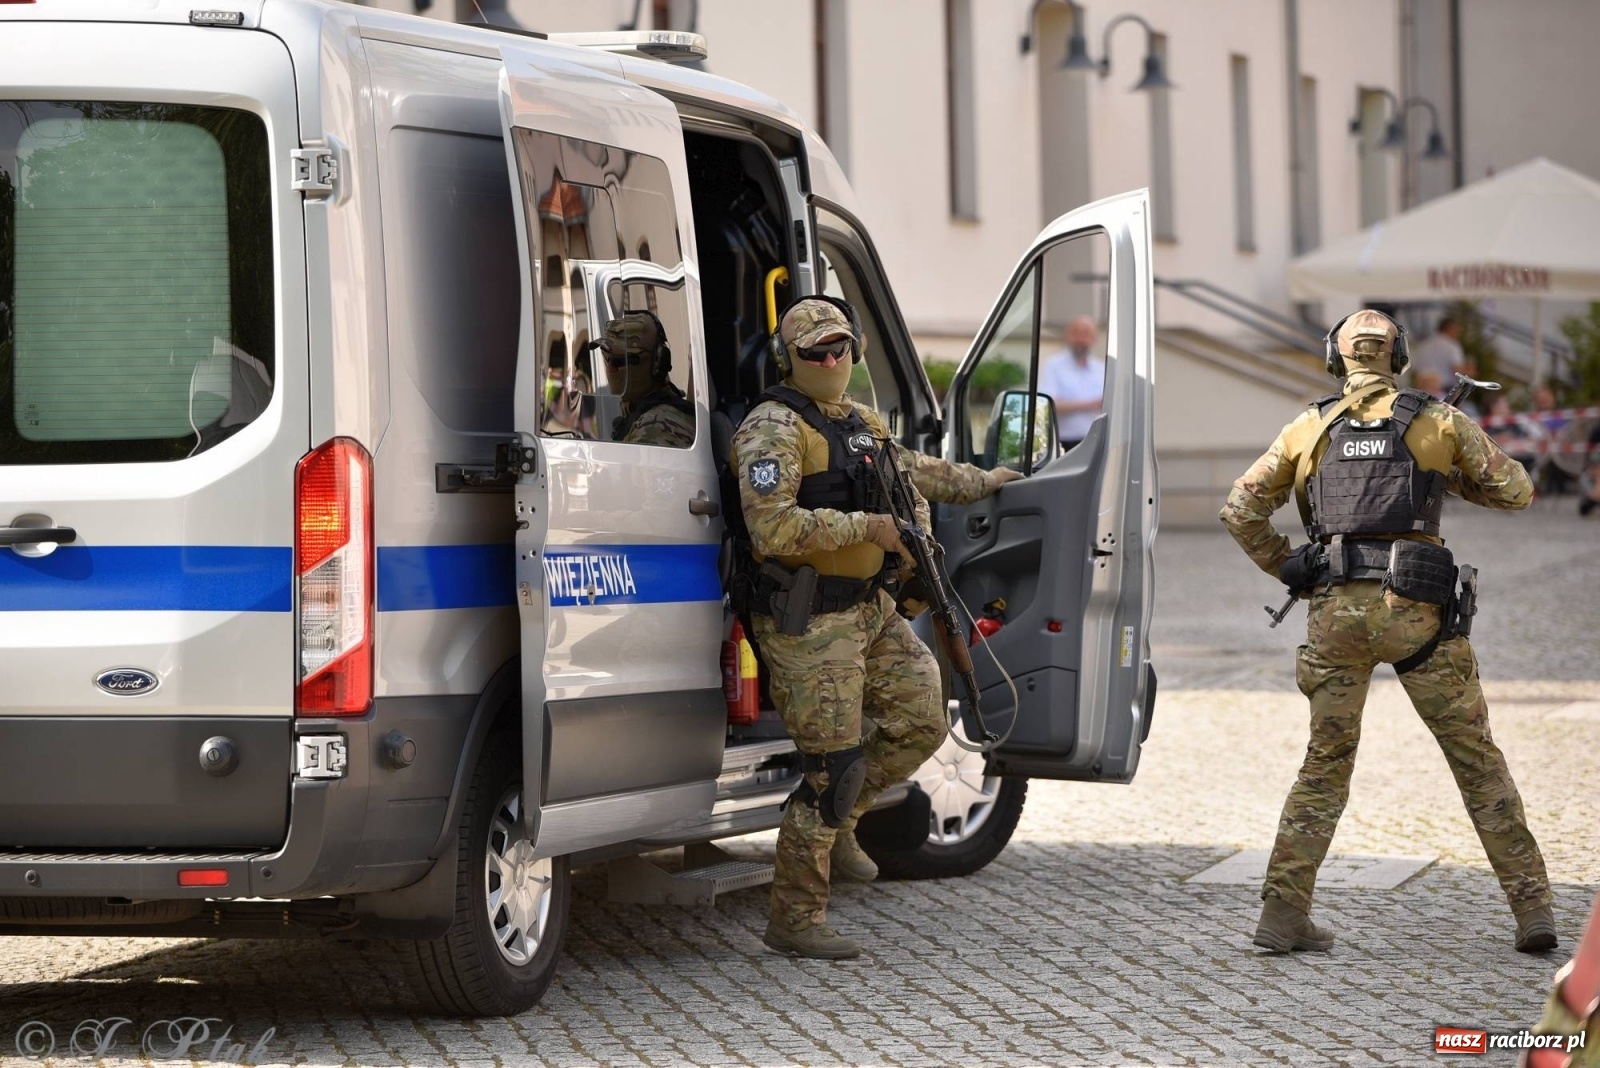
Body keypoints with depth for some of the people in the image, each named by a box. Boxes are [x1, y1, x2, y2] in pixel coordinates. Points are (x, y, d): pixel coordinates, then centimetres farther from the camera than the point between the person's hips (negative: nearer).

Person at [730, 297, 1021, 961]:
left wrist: (980, 482, 45)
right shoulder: (773, 430, -13)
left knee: (922, 720, 11)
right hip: (808, 624, -9)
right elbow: (772, 528, -25)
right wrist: (867, 527, -22)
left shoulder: (861, 424, 15)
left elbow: (911, 471, 35)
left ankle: (835, 820, 29)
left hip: (870, 609, 9)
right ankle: (795, 920, 0)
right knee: (832, 766, -9)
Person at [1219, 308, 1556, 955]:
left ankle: (1284, 911, 4)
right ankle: (1532, 907, 3)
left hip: (1336, 610, 2)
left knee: (1326, 764, 12)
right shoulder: (1438, 422, 6)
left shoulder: (1311, 429, 11)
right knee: (1478, 760, 6)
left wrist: (1289, 571, 20)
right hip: (1414, 609, -2)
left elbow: (1240, 509, 12)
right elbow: (1516, 490, 12)